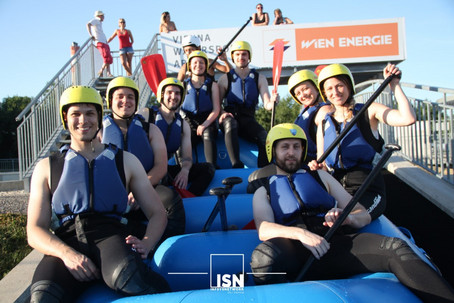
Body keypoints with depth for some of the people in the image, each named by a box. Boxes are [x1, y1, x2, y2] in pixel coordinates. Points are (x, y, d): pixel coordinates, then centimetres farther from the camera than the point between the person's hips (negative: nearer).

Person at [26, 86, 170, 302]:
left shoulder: (125, 161, 21)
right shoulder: (47, 168, 21)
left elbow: (157, 213, 16)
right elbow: (35, 230, 11)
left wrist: (146, 243, -7)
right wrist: (66, 253, -11)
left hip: (110, 236, 1)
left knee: (126, 274, -36)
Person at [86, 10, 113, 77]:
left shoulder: (99, 22, 28)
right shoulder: (95, 20, 3)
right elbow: (88, 24, -15)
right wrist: (90, 35, -21)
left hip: (104, 42, 9)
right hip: (100, 42, -9)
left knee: (109, 59, 2)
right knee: (108, 59, -17)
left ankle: (108, 73, -2)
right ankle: (101, 72, -11)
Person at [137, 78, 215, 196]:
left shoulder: (183, 125, 14)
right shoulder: (145, 114, 1)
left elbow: (186, 157, 8)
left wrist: (184, 171, -18)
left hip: (166, 170, 5)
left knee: (207, 168, -11)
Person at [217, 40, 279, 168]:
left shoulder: (259, 78, 11)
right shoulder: (225, 79, 9)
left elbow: (266, 104, 1)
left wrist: (272, 101, -23)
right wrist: (221, 114, -18)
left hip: (248, 119, 2)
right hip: (230, 116, -1)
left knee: (265, 138, -27)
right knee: (230, 124, -37)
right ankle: (236, 166, -43)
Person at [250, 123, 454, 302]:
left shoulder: (320, 176, 28)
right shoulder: (263, 192, 22)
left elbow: (364, 215, 22)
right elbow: (264, 230, 1)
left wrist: (348, 218, -5)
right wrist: (300, 233, -20)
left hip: (336, 241, 2)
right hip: (297, 251, -2)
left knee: (395, 248, -27)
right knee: (263, 255, -38)